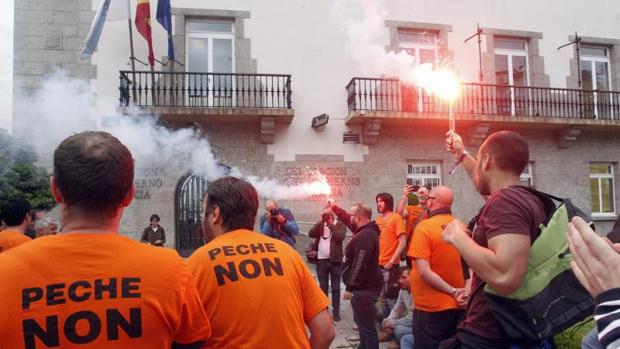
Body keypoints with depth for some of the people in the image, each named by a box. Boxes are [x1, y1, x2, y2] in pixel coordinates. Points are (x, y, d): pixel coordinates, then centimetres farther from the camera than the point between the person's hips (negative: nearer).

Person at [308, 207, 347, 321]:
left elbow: (340, 237, -19)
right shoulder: (320, 224, 9)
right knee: (323, 287, 11)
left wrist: (331, 224, -16)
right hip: (321, 260, 3)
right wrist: (320, 221, -12)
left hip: (335, 260, -3)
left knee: (335, 288, 4)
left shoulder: (340, 224, -1)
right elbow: (311, 234, -6)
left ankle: (336, 312, 10)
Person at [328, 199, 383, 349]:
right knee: (361, 321, 24)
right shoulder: (365, 231, 11)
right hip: (364, 286, 11)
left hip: (364, 288, -11)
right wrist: (334, 207, 31)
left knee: (366, 325, -8)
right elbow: (347, 220, 28)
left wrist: (349, 288, -22)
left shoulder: (365, 236, -23)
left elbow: (359, 265, -26)